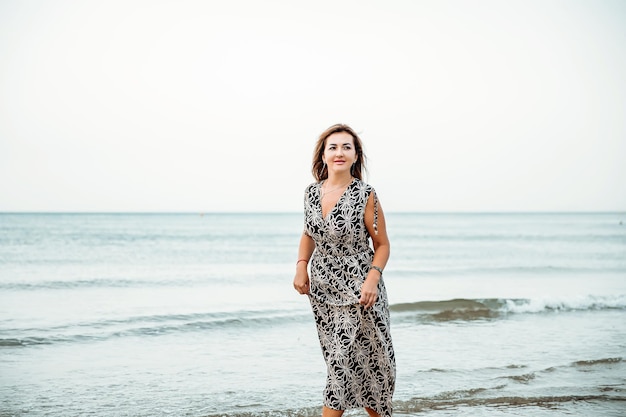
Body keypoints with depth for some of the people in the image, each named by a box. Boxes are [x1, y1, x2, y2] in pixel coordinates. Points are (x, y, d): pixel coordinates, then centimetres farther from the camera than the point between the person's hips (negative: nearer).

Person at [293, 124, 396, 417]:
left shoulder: (365, 196, -12)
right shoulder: (312, 192, 1)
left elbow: (382, 244, -6)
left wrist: (372, 278, -20)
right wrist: (301, 266, 1)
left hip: (357, 291, -5)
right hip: (321, 289, 5)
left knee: (344, 359, -7)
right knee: (341, 359, 11)